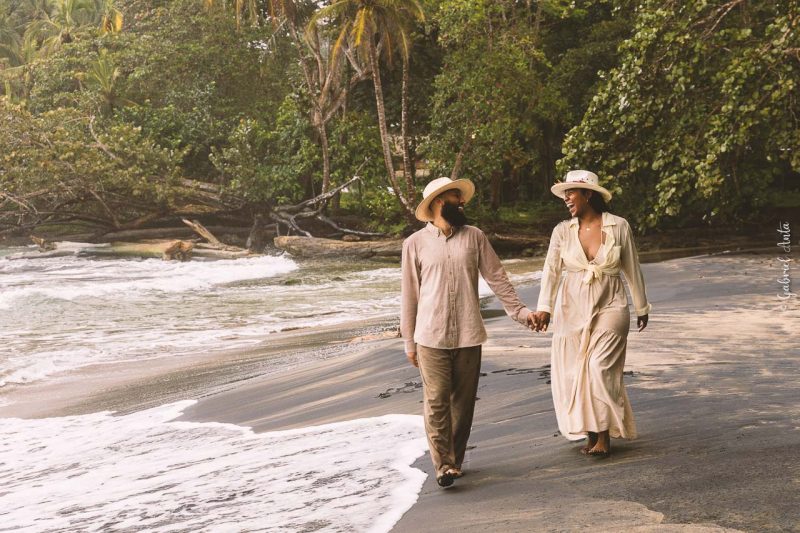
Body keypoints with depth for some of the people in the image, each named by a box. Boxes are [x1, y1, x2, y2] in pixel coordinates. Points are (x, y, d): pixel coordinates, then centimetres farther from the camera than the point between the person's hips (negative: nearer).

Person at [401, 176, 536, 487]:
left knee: (463, 402, 7)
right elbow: (409, 295, 5)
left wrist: (519, 310, 2)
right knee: (436, 401, -7)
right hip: (431, 337, -2)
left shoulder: (474, 237, 8)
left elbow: (496, 277, 10)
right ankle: (443, 465, -3)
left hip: (468, 335, 2)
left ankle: (455, 461, 19)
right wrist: (409, 341, 5)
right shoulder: (415, 244, 3)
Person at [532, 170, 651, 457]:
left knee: (600, 366, -14)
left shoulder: (618, 226, -2)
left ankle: (604, 436, -3)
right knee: (574, 371, 3)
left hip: (610, 306, -3)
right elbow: (551, 271, -5)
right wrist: (544, 308, -18)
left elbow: (632, 269, 7)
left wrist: (642, 307, 14)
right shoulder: (562, 231, 2)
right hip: (573, 307, 3)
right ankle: (590, 433, 17)